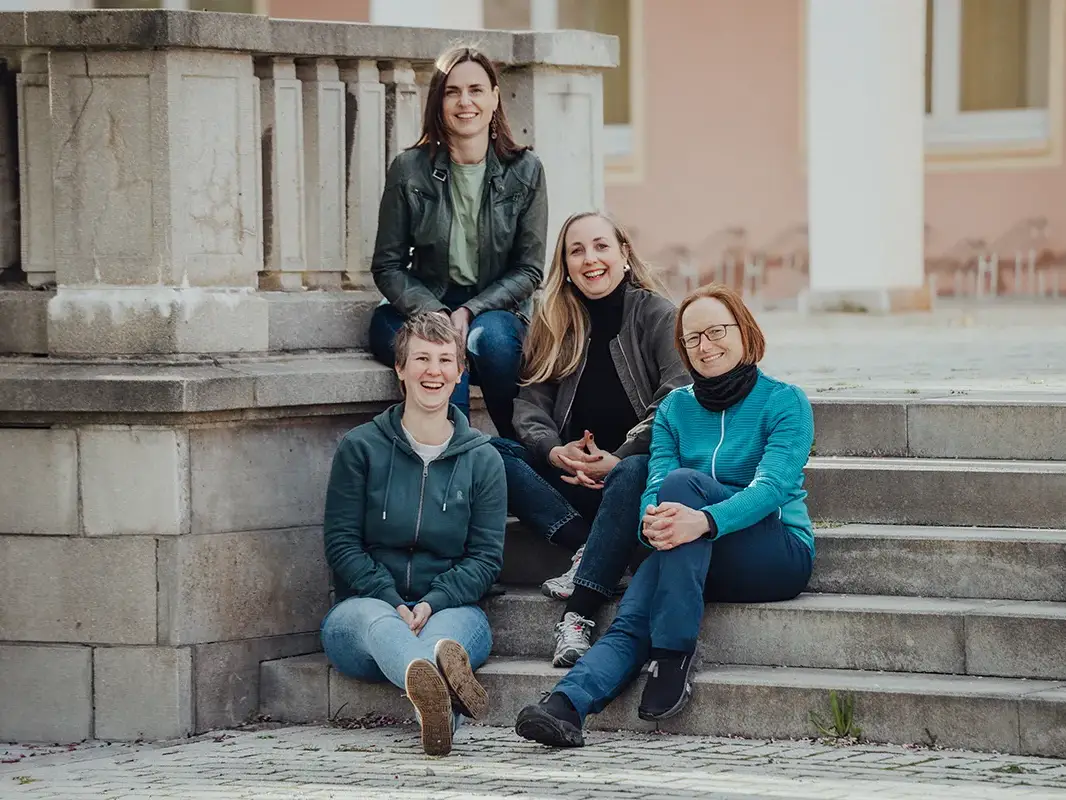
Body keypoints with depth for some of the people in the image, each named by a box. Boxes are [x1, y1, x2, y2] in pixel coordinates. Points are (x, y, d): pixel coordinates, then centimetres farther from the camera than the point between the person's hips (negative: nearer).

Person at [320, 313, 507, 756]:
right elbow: (341, 543, 1)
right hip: (368, 601, -2)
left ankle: (429, 693, -73)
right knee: (374, 620, -39)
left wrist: (432, 603, -14)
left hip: (450, 608, 2)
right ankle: (440, 671, -75)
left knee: (450, 628, -36)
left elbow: (486, 557, 6)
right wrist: (394, 604, -15)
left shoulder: (482, 460, 12)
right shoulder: (360, 447, 8)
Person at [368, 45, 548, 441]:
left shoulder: (524, 171, 0)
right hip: (424, 306, 0)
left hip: (495, 310, 1)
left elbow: (529, 270, 1)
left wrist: (470, 312, -14)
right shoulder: (410, 170, -1)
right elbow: (387, 267, 2)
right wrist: (435, 315, -16)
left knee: (488, 336, -35)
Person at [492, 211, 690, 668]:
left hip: (636, 469, -5)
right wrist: (555, 450, -16)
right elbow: (530, 403, 5)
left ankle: (577, 617, -47)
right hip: (573, 479, 5)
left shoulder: (659, 317, 1)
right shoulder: (554, 326, 14)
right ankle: (587, 547, -30)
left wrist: (618, 459, -20)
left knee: (634, 473, -39)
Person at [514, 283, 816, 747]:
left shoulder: (784, 403, -1)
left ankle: (674, 654, -34)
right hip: (692, 559, 4)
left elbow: (772, 486, -17)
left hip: (779, 554, -4)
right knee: (630, 621, -28)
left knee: (683, 482, -30)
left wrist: (703, 520, -37)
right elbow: (655, 483, 0)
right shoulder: (675, 408, 14)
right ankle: (565, 707, -52)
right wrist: (652, 521, -27)